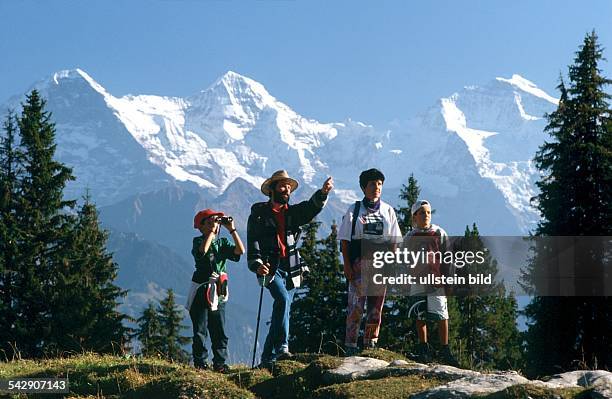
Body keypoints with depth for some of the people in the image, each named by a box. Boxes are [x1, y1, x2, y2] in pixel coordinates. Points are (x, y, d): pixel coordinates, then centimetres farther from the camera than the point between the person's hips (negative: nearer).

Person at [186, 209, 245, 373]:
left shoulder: (222, 242, 12)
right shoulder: (198, 241, -1)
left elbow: (240, 250, -3)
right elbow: (203, 250, -26)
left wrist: (232, 229, -4)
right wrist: (212, 230, -18)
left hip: (218, 292, 4)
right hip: (201, 290, -4)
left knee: (220, 331, 4)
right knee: (200, 330, -1)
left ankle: (220, 363, 9)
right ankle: (200, 362, 6)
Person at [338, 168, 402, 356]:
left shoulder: (388, 211, 11)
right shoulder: (354, 210, 4)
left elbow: (393, 241, 11)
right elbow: (344, 240, 2)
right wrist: (347, 265, -7)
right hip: (358, 261, -3)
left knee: (376, 305, 3)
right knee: (356, 304, -7)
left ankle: (371, 344, 9)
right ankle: (350, 346, -5)